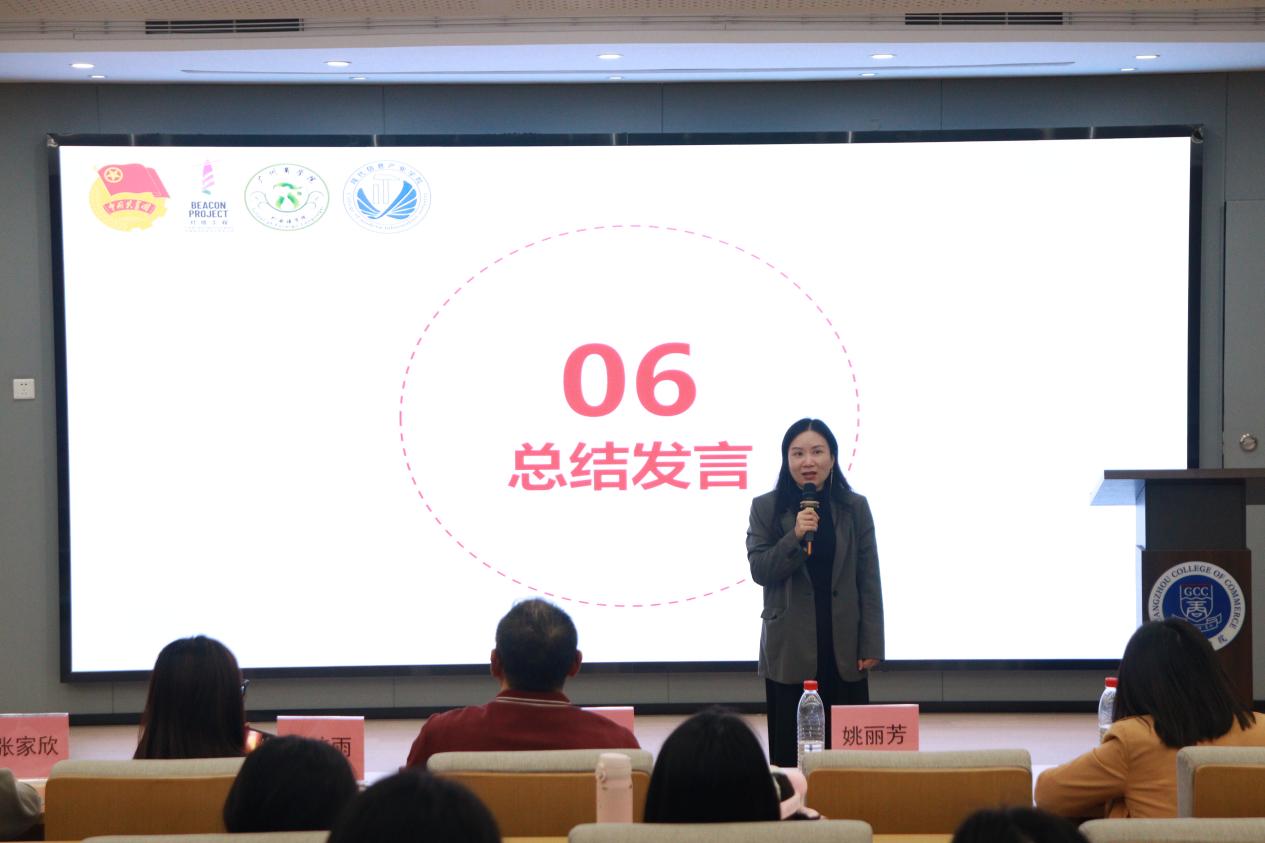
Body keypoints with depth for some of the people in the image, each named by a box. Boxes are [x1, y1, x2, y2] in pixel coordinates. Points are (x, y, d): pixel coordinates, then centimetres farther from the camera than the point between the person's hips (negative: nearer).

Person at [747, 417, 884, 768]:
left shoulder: (855, 508, 4)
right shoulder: (765, 508, 3)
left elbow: (869, 581, 4)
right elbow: (759, 570, -4)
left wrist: (871, 645, -1)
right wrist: (795, 537, -19)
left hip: (844, 649, 1)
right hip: (790, 650, -1)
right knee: (790, 752, 0)